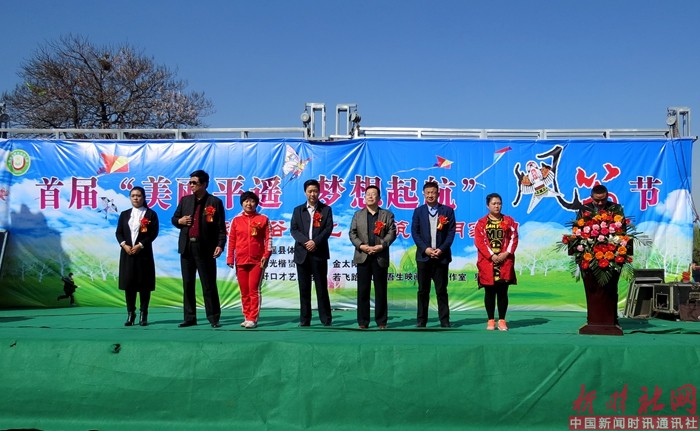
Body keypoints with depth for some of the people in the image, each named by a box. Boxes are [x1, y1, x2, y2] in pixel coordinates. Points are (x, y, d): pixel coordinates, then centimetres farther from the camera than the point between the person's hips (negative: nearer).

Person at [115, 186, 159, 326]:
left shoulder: (151, 214, 2)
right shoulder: (124, 214, 13)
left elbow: (153, 233, -5)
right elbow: (118, 232, 8)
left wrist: (140, 245, -14)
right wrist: (124, 245, -10)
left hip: (144, 253, -3)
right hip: (127, 253, 3)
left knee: (144, 284, -1)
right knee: (128, 283, 2)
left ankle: (143, 314, 8)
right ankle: (130, 314, 11)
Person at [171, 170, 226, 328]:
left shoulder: (215, 202, 0)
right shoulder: (185, 200, 13)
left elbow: (221, 227, -4)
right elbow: (174, 219, 21)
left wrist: (220, 245, -16)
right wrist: (179, 221, -2)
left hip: (205, 249, -5)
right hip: (187, 247, 5)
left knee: (209, 285, -2)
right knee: (187, 284, 8)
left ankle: (213, 318, 4)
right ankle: (190, 318, 15)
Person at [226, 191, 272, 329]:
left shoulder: (263, 219, 3)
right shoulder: (236, 220, 8)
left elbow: (268, 238, 0)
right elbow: (231, 240, 7)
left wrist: (266, 255, -10)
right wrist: (230, 258, 2)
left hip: (257, 261, -3)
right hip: (240, 261, 3)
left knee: (254, 290, -6)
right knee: (244, 291, 7)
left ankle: (253, 319, -4)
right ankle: (247, 317, 14)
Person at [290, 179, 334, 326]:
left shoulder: (326, 209, 7)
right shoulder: (298, 210, 12)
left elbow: (328, 228, -3)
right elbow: (294, 230, 3)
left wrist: (315, 242, -15)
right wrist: (306, 242, -13)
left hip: (319, 253, -2)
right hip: (302, 253, 2)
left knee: (321, 287, -1)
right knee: (304, 288, 4)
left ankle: (326, 319, 4)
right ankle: (304, 319, 8)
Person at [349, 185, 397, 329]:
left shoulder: (387, 215, 9)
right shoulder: (358, 215, 14)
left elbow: (392, 233, -1)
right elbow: (352, 234, 6)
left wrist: (382, 245, -15)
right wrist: (361, 246, -10)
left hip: (380, 257, -1)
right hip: (363, 257, 1)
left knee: (381, 290, 2)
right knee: (363, 290, 2)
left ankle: (381, 321, 8)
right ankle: (363, 321, 7)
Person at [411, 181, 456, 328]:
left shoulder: (448, 211, 6)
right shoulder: (418, 211, 8)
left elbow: (451, 232, 1)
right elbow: (415, 232, 3)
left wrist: (441, 249, -11)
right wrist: (425, 249, -9)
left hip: (441, 255, -1)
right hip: (423, 255, 1)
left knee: (441, 290, 2)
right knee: (423, 290, 4)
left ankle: (444, 320, 6)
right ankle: (421, 320, 9)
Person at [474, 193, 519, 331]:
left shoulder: (509, 221, 10)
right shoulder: (481, 223, 5)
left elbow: (513, 238, 3)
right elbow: (479, 242, -3)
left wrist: (506, 254, -11)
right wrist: (491, 255, -14)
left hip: (505, 261, 1)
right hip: (487, 262, -1)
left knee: (503, 292, 2)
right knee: (489, 292, 3)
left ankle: (502, 320, 8)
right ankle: (490, 321, 10)